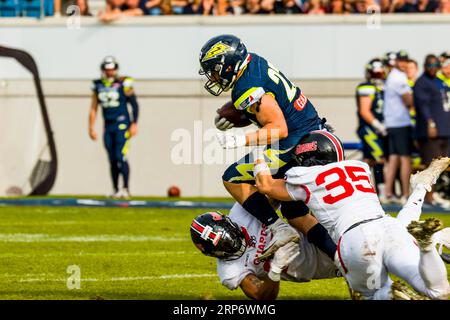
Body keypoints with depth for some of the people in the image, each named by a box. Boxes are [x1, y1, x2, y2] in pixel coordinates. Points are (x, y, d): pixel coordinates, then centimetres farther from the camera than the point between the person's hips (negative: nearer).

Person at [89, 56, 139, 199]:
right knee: (112, 160, 7)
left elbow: (134, 104, -3)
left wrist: (134, 124, -9)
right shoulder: (98, 86, 8)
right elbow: (93, 109, 14)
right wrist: (91, 128, 11)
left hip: (122, 124, -5)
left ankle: (126, 188, -11)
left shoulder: (123, 84, -6)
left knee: (120, 157, -14)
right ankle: (116, 190, 14)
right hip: (108, 126, 5)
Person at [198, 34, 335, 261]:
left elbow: (279, 129, -24)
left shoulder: (249, 90, -20)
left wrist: (240, 140, -28)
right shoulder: (255, 62, 8)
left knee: (234, 179, -1)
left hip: (295, 146, -10)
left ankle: (279, 230, -9)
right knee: (294, 210, 19)